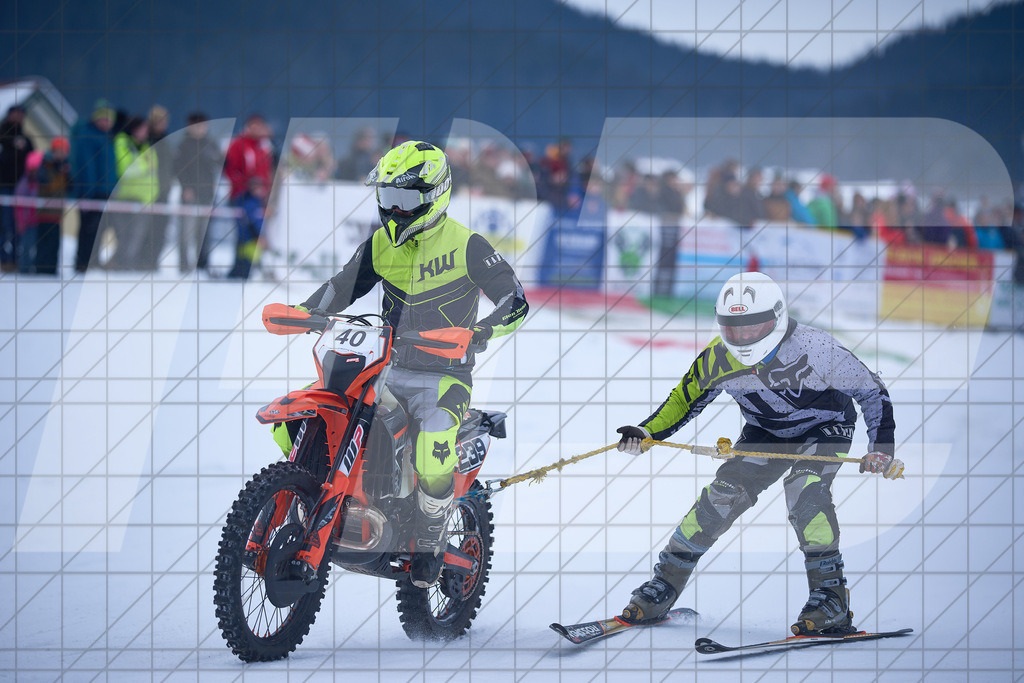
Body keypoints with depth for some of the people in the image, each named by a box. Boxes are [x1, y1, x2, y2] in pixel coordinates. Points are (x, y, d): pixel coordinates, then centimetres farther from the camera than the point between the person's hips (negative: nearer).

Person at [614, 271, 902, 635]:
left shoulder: (815, 348, -33)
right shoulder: (719, 357, -22)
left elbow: (872, 391, -20)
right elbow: (685, 399, -3)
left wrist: (881, 449, -29)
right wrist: (645, 433, -18)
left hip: (825, 428, -3)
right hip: (765, 432, 4)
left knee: (803, 488, -31)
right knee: (725, 493, -14)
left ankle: (831, 596, -23)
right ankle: (663, 586, 0)